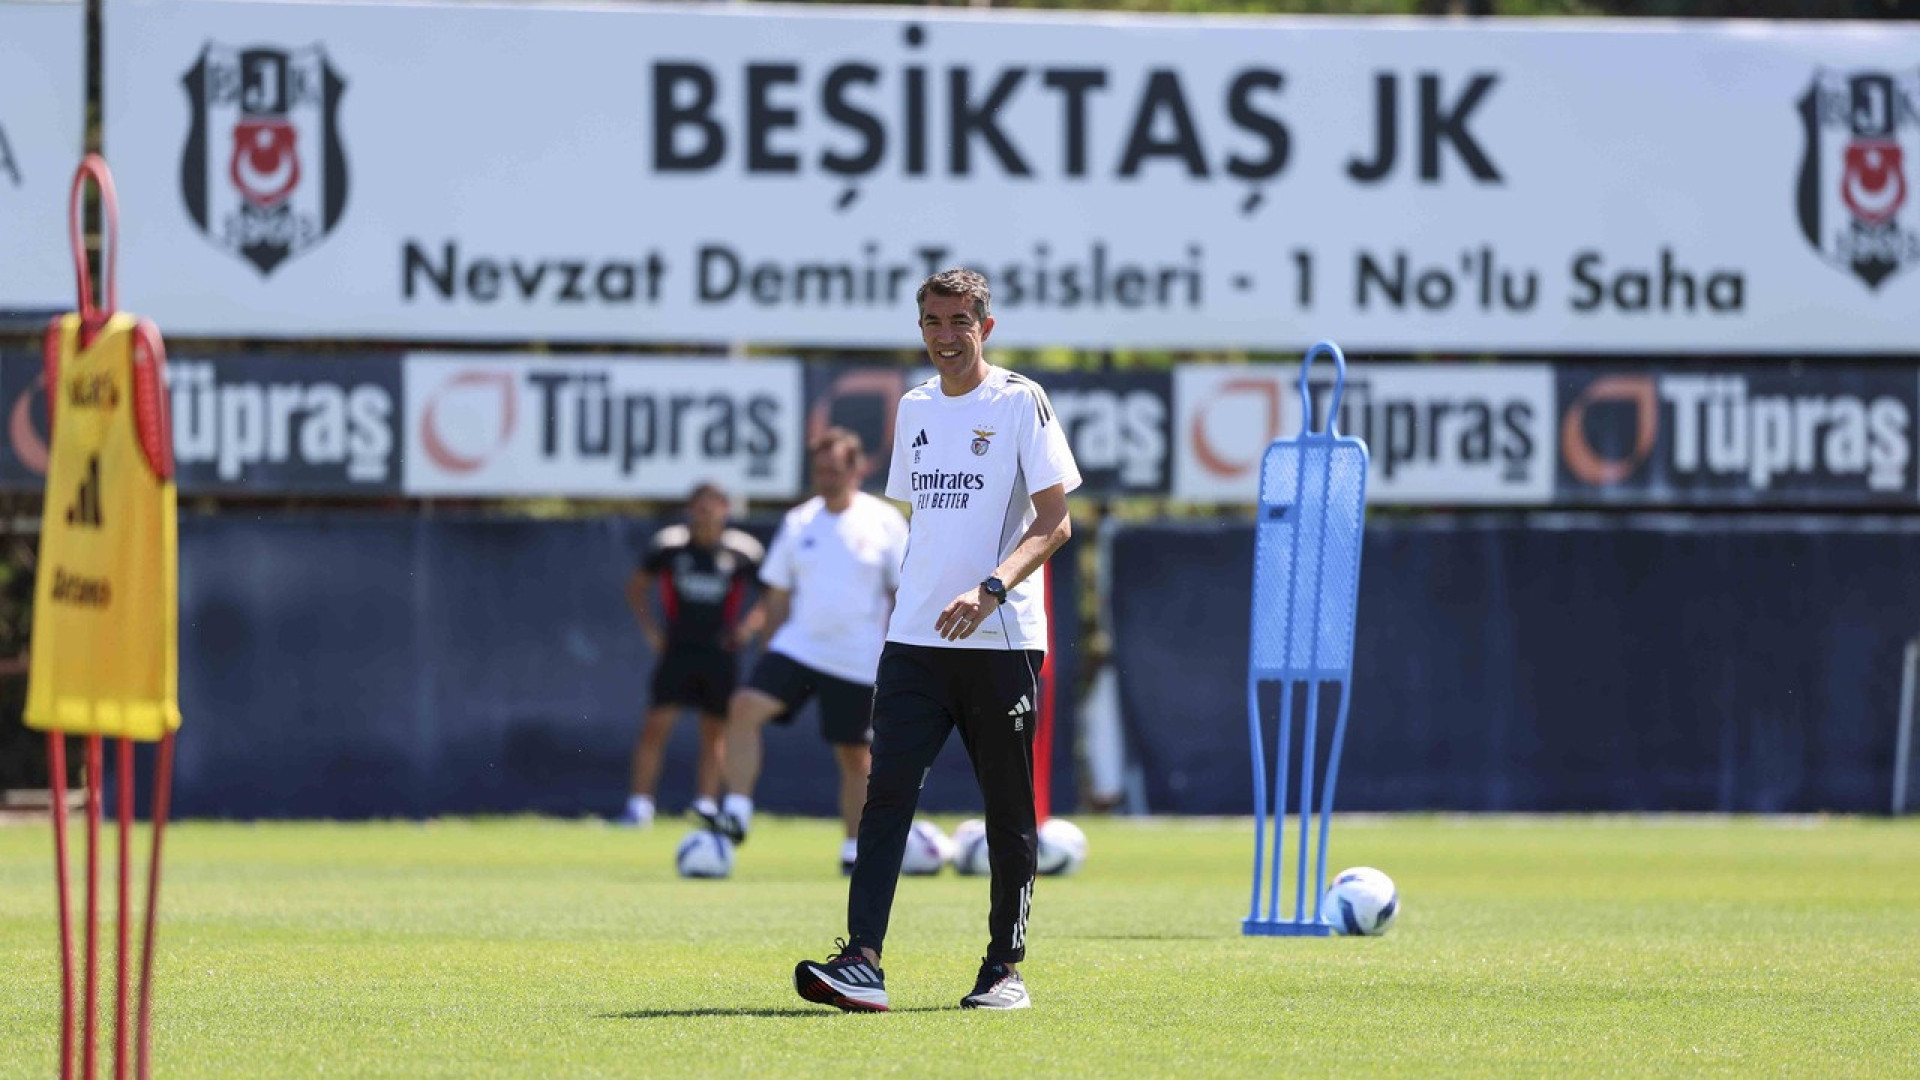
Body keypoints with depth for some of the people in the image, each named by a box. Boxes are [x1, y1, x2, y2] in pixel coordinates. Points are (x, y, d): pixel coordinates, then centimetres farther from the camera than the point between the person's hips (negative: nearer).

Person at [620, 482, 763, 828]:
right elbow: (636, 587, 13)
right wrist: (649, 628, 4)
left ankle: (706, 803, 14)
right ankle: (640, 804, -7)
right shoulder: (668, 545, -2)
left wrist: (750, 623, -5)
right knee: (656, 725, -10)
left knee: (716, 733, 6)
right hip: (677, 650, -1)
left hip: (720, 653, 1)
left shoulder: (743, 551, -4)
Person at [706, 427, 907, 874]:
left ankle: (855, 852, 16)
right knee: (745, 707, -21)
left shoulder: (885, 523, -1)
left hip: (859, 663, -2)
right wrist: (769, 654, 11)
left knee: (854, 755, 4)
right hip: (797, 648, 2)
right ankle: (737, 812, -20)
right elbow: (777, 595, 13)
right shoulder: (799, 522, 7)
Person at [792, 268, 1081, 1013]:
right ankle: (862, 964, -17)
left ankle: (1005, 967, 12)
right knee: (887, 791, -9)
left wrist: (991, 588, -22)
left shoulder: (1019, 402, -3)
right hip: (916, 639, 4)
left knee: (1009, 809, 3)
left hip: (1003, 641, -4)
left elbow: (1055, 521, -9)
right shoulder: (914, 408, 14)